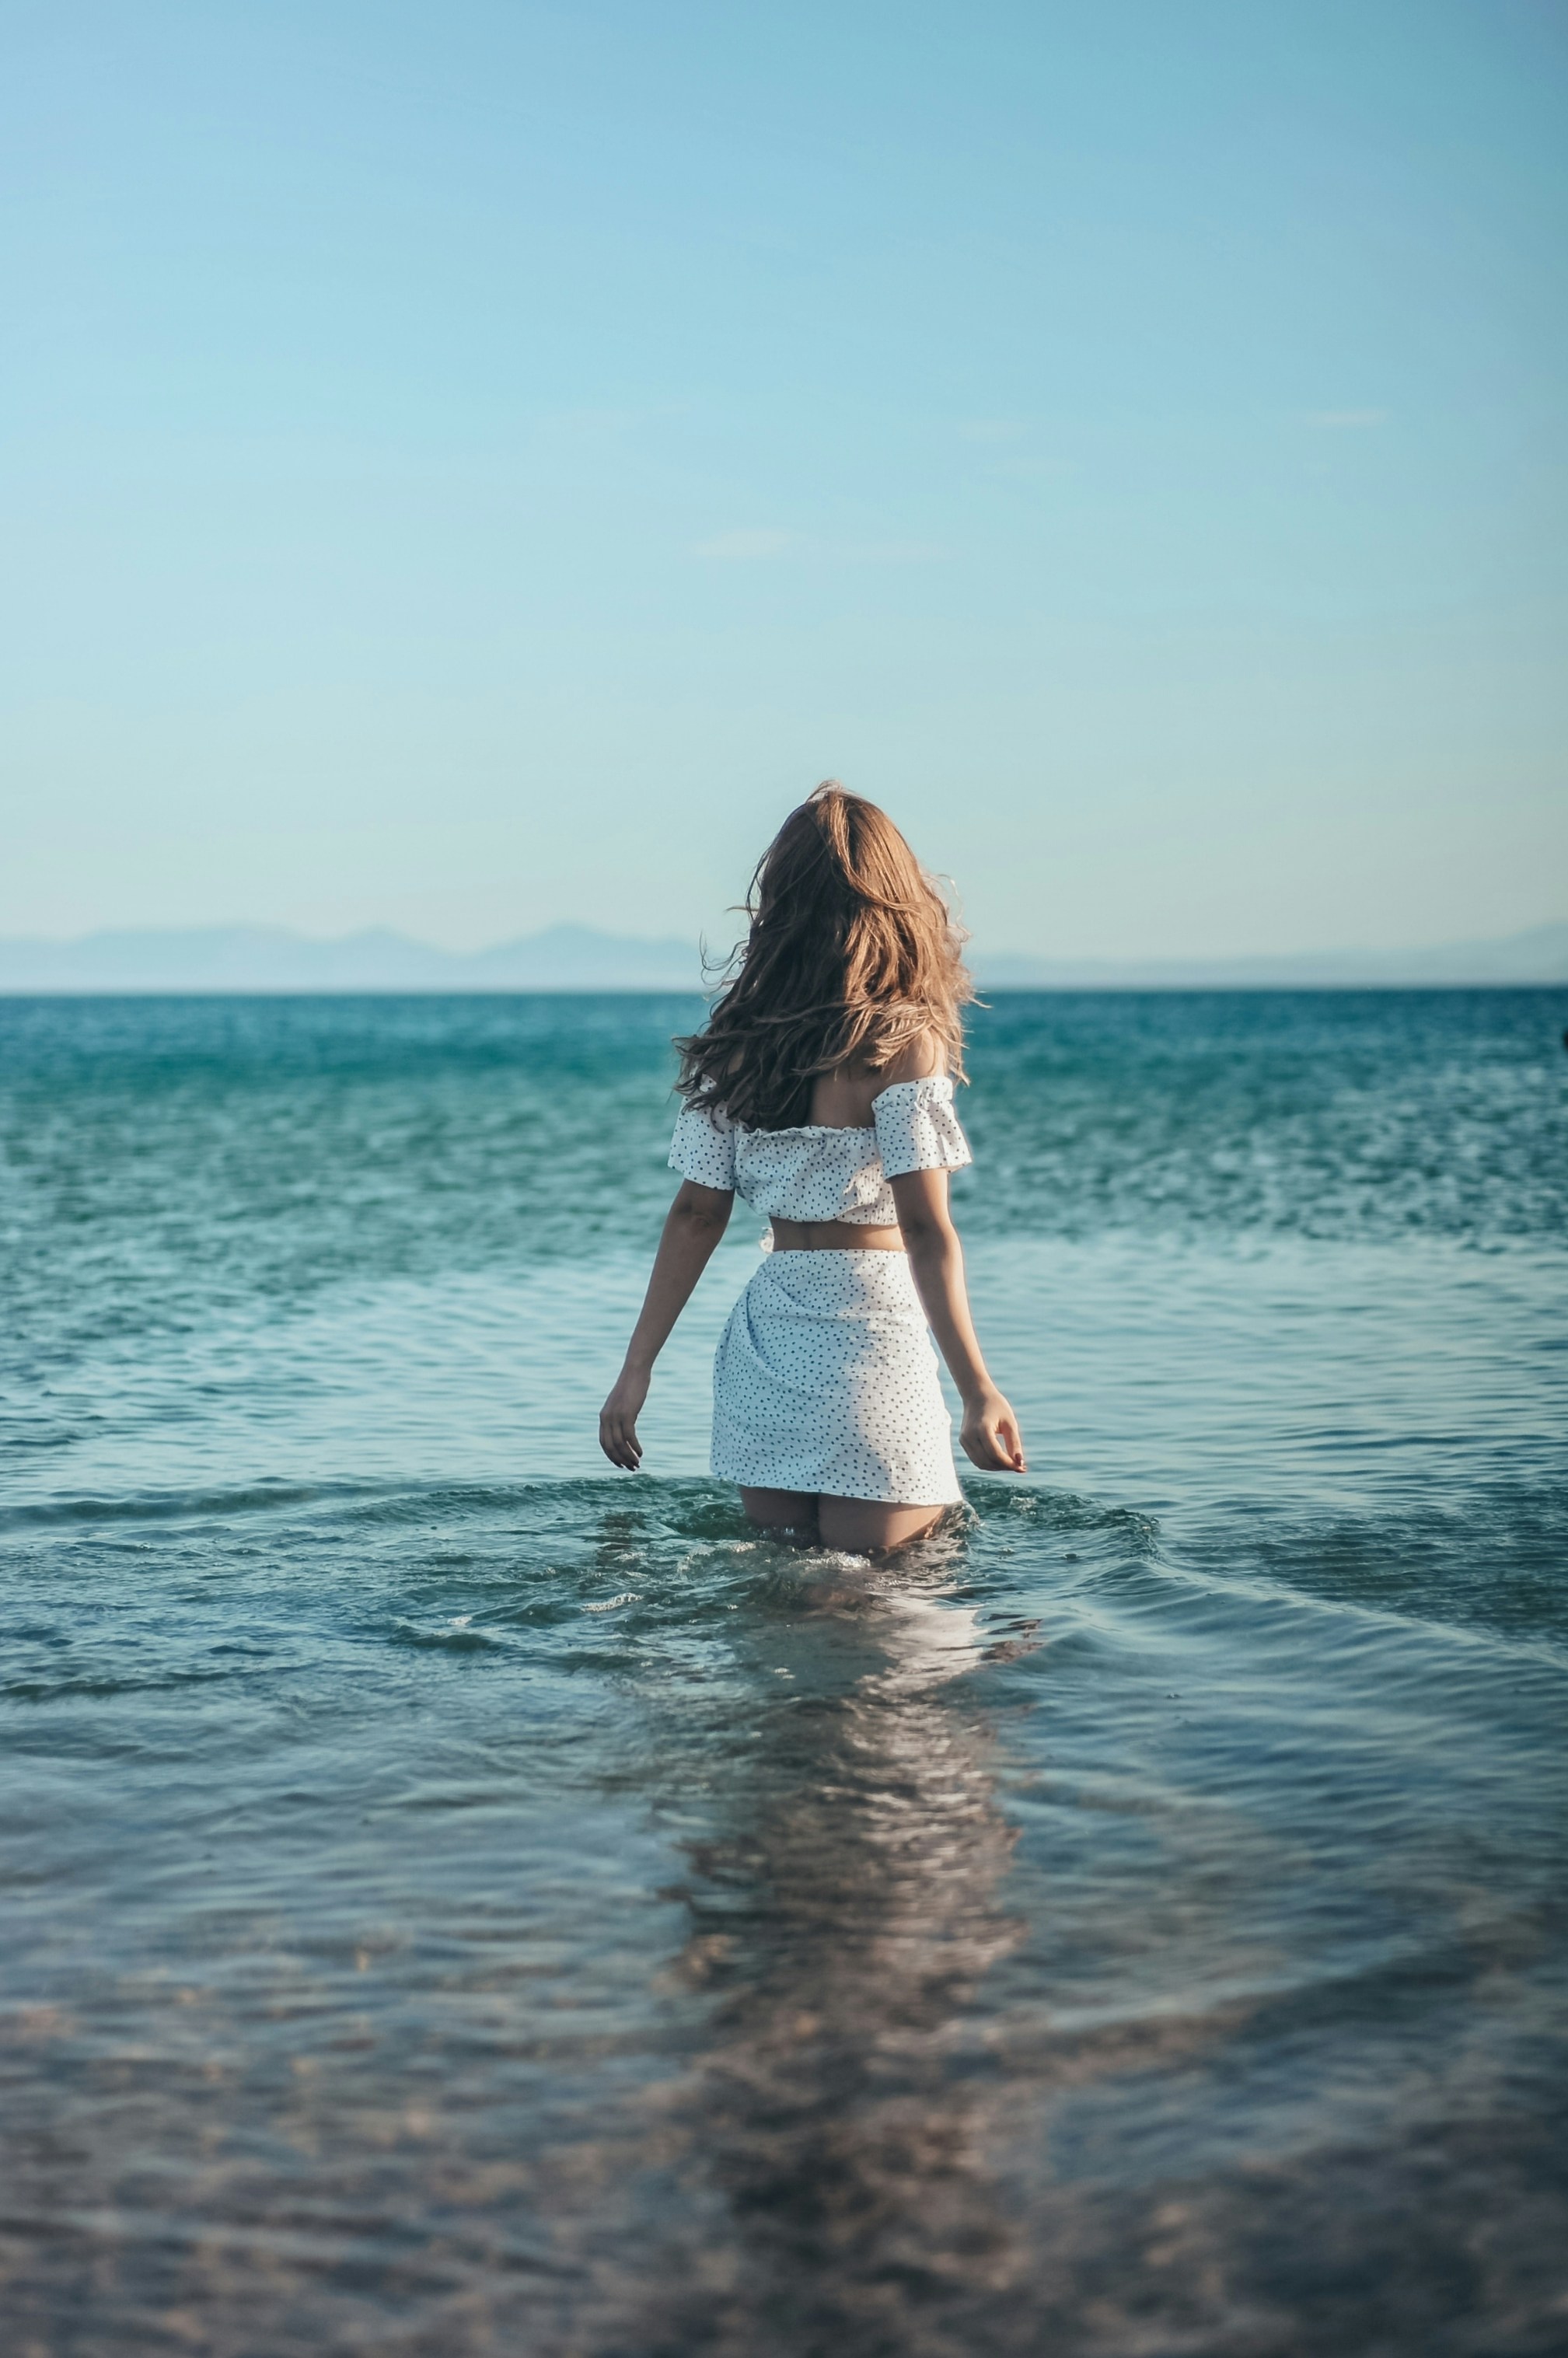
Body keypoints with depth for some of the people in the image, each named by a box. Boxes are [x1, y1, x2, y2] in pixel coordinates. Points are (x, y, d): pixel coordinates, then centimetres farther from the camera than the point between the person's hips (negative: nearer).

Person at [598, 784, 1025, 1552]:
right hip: (868, 1337, -5)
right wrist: (977, 1391, -13)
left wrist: (637, 1369, 12)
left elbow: (695, 1215, 6)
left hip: (763, 1337, 5)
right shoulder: (903, 1041, -10)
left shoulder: (736, 1041, 5)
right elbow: (925, 1229, -15)